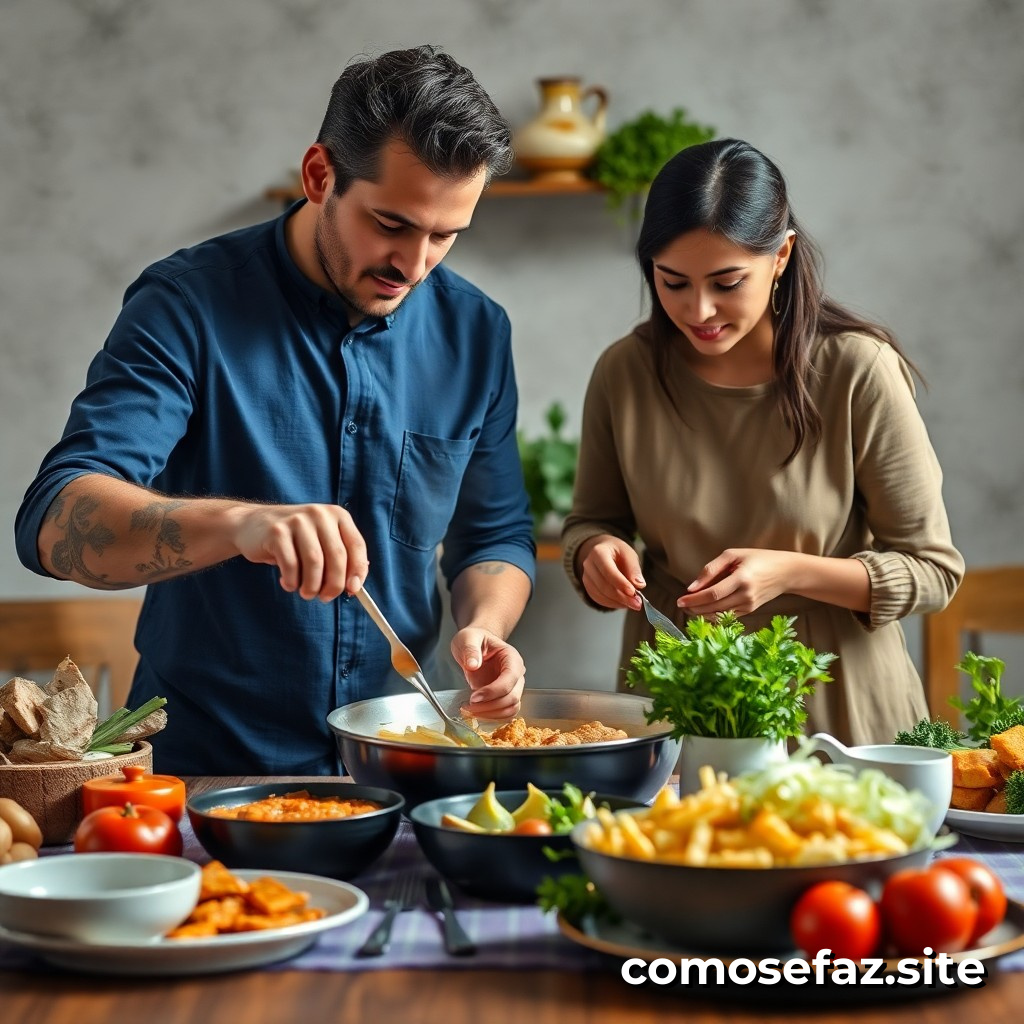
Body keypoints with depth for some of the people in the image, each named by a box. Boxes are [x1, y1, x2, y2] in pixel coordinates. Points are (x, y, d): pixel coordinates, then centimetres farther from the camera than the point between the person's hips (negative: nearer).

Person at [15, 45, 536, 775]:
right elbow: (56, 523, -20)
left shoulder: (474, 331, 3)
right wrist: (240, 522, -38)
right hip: (202, 765, -3)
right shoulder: (190, 304, -9)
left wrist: (483, 626, -9)